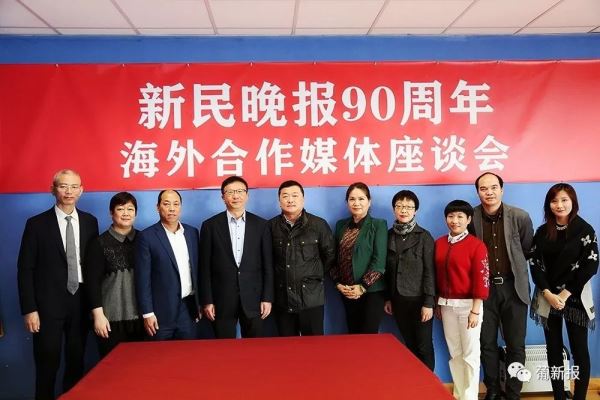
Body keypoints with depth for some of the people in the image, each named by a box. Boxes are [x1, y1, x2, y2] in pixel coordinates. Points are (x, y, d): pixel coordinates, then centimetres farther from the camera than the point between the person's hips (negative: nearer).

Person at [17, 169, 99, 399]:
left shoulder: (90, 222, 5)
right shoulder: (37, 224, -4)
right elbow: (25, 269, -5)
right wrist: (29, 309, -11)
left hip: (81, 302, 3)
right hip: (49, 304, -3)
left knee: (77, 364, 12)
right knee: (47, 366, 5)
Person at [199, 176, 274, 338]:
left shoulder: (261, 225, 4)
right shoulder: (210, 226, 1)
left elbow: (268, 265, 4)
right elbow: (205, 267, 0)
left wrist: (267, 298, 0)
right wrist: (207, 301, -4)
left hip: (253, 298, 1)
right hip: (222, 299, -1)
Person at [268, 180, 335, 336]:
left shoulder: (319, 224, -2)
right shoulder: (271, 226, 2)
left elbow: (330, 255, 6)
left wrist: (316, 276, 7)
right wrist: (277, 278, 9)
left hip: (311, 297, -1)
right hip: (282, 298, 2)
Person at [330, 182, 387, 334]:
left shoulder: (378, 225, -4)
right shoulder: (341, 225, 10)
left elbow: (379, 261, -11)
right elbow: (335, 257, 10)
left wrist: (363, 287, -15)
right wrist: (338, 283, -2)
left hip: (371, 291, -4)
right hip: (347, 292, 5)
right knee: (352, 336, 11)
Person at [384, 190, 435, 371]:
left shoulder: (424, 236, -5)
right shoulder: (389, 235, 5)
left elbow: (429, 271, -8)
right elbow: (387, 270, 9)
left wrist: (429, 302, -13)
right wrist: (388, 298, 8)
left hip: (419, 299, -4)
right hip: (398, 300, 4)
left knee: (424, 346, 3)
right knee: (409, 344, 13)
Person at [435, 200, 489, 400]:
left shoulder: (476, 245, -10)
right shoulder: (439, 243, 5)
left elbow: (481, 279, -12)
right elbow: (437, 275, 10)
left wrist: (475, 310, -14)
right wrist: (438, 304, 10)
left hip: (467, 304, -5)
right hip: (446, 304, 5)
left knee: (470, 353, 4)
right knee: (454, 352, 14)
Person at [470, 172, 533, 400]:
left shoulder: (520, 217, -7)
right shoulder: (470, 218, -7)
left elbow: (528, 249, 7)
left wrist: (515, 269, 12)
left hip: (513, 288, 0)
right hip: (483, 288, 1)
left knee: (516, 346, 7)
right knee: (487, 344, 10)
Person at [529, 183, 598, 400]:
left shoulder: (585, 230, -4)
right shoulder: (542, 232, 5)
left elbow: (590, 266, -9)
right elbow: (535, 264, 1)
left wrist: (565, 294, -13)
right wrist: (548, 294, -11)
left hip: (575, 298, -3)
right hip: (548, 297, 3)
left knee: (579, 349, 2)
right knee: (554, 349, 6)